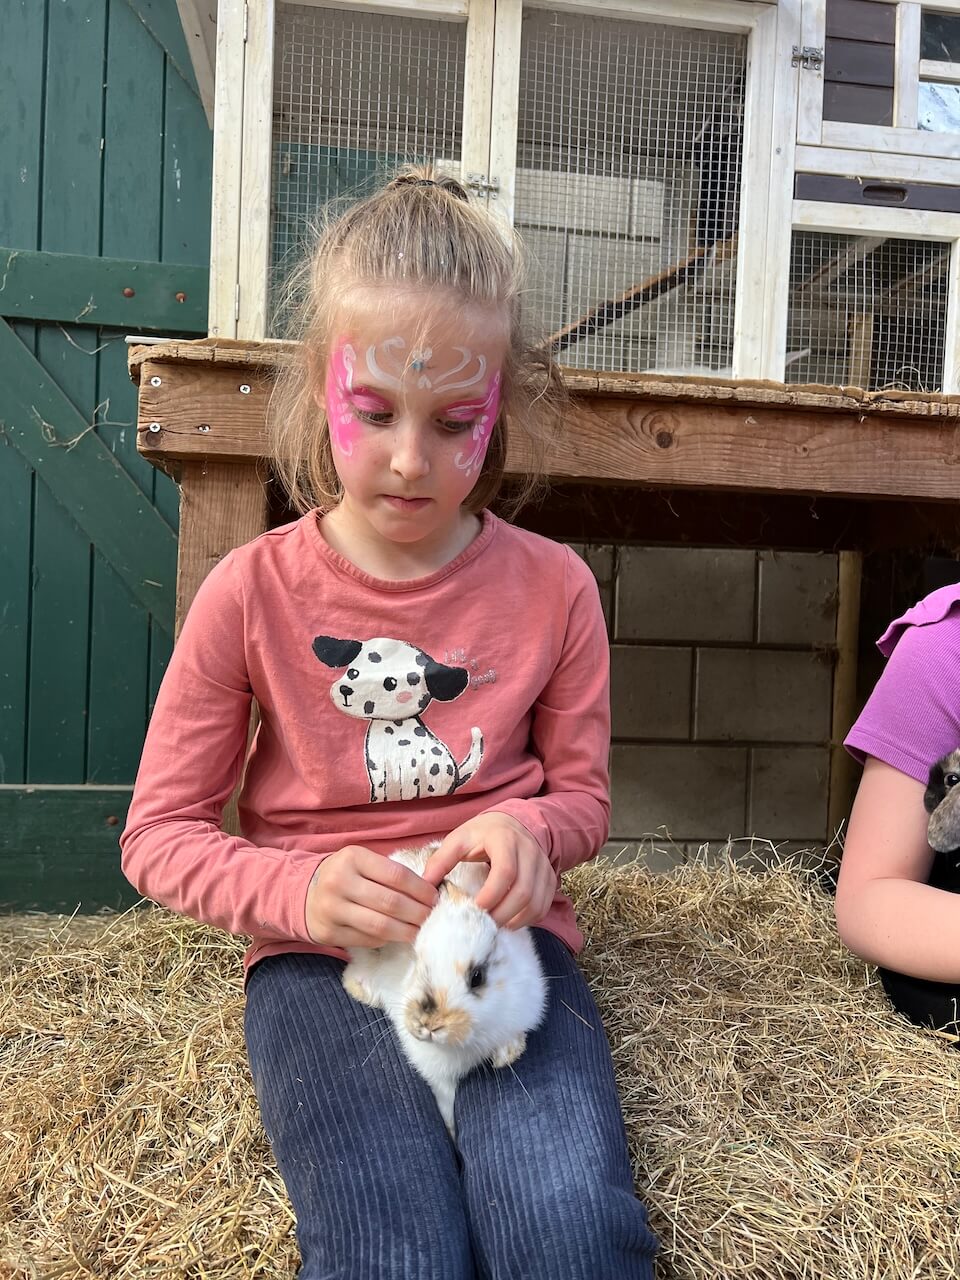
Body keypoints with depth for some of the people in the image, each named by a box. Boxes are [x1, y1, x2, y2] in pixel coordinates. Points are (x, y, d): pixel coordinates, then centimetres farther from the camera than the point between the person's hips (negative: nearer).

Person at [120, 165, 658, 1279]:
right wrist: (300, 892, -19)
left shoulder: (552, 587, 0)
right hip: (318, 959, 0)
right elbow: (159, 833, 1)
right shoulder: (252, 591, -4)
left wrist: (529, 832, -14)